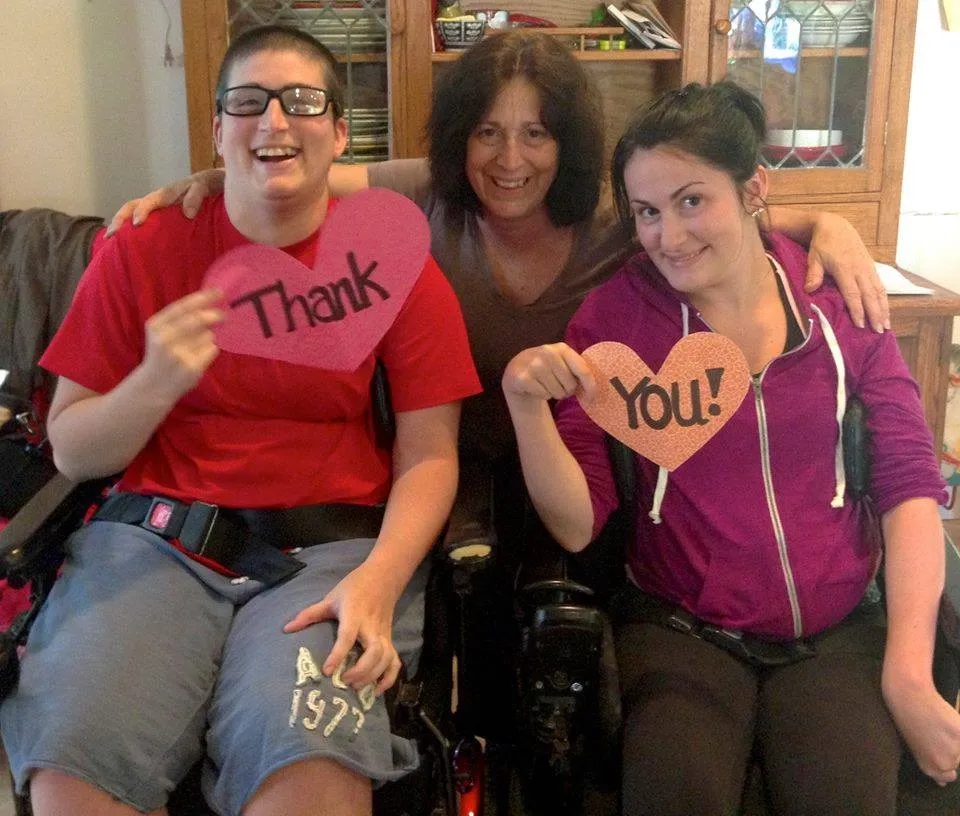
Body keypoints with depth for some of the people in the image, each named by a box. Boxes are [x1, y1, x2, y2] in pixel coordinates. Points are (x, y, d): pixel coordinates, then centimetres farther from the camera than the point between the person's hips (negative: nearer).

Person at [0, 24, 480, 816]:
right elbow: (72, 452, 7)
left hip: (332, 545, -1)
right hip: (156, 538, 2)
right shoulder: (141, 252, 6)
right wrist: (157, 383, -14)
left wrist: (378, 581, -17)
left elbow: (429, 454, 1)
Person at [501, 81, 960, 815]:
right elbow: (576, 525, -5)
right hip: (680, 632, -1)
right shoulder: (616, 314, -1)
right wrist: (527, 402, -23)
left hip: (837, 634, 2)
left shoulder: (835, 299, 2)